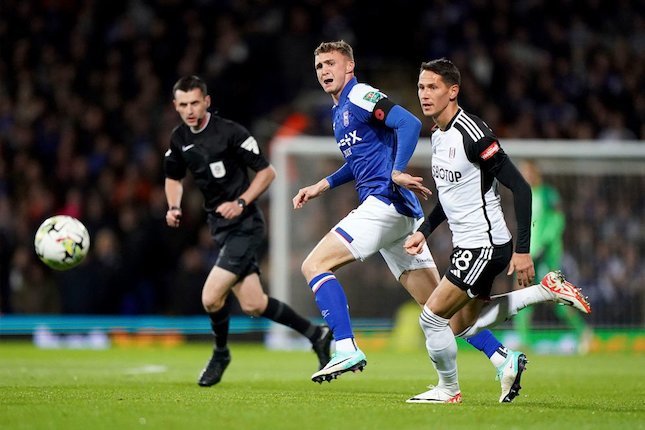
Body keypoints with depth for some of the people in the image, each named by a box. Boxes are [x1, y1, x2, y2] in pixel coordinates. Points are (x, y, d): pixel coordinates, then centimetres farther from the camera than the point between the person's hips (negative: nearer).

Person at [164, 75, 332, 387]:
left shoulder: (230, 132, -15)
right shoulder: (179, 138, 5)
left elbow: (267, 171, -10)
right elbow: (174, 177, 22)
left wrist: (241, 203, -20)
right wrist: (174, 207, 3)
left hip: (244, 226, -7)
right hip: (220, 228, 7)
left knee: (211, 298, -15)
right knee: (252, 305, 4)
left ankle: (220, 354, 14)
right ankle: (316, 335, 22)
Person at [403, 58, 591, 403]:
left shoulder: (473, 134, -21)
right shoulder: (439, 135, 8)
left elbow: (520, 187, -22)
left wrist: (522, 249, -24)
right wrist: (423, 231, 13)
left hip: (485, 244, -10)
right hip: (466, 245, 10)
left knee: (432, 317, -9)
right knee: (468, 320, 20)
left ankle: (448, 389, 12)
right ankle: (548, 290, 25)